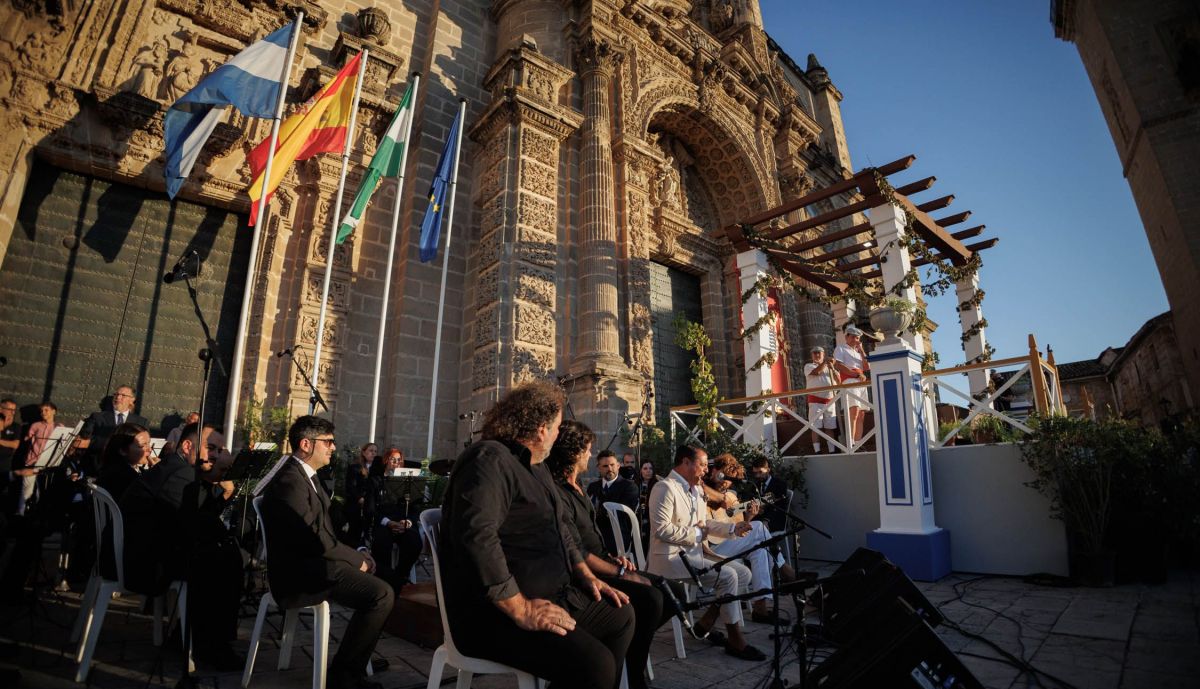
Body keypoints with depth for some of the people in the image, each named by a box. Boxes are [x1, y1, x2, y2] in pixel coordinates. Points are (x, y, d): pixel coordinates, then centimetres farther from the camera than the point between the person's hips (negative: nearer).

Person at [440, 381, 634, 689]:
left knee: (621, 615, 16)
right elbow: (477, 535, -32)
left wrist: (586, 576, 10)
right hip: (497, 613, -10)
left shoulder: (536, 468, 16)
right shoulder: (490, 459, -18)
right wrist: (520, 609, -28)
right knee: (595, 664, -24)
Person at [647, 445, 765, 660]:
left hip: (694, 552, 10)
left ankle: (705, 624, 11)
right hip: (671, 556, -10)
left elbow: (705, 523, 21)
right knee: (727, 576, -21)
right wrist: (697, 533, -15)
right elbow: (662, 529, -25)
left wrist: (733, 528, 7)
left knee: (743, 573, 4)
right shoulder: (665, 488, -17)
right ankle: (735, 641, -3)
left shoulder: (695, 489, 15)